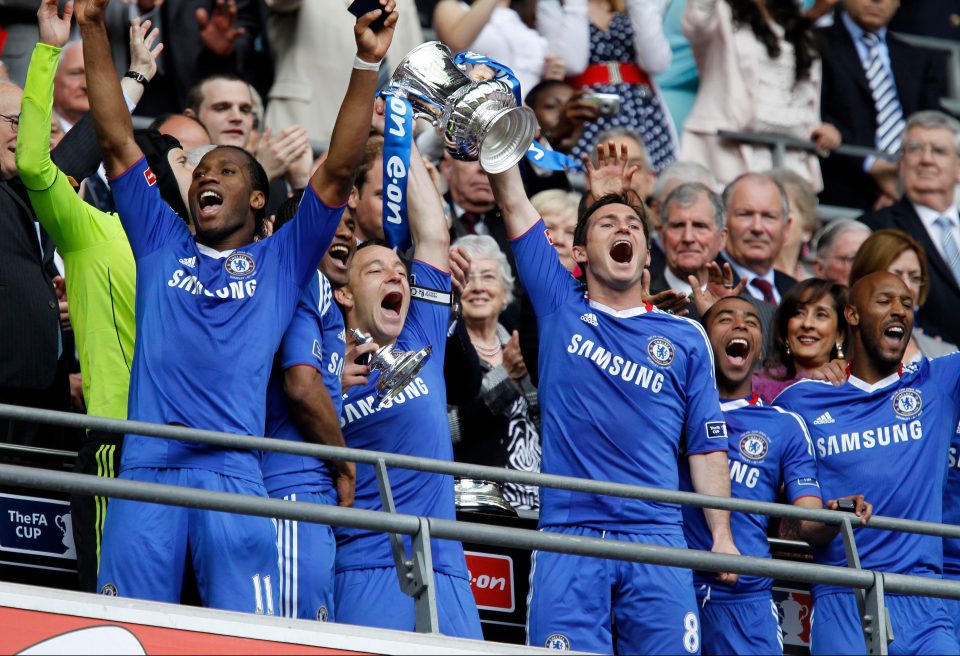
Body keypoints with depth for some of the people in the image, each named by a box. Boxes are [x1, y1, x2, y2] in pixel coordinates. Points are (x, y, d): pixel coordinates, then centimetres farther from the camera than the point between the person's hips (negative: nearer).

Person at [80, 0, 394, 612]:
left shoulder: (282, 261, 19)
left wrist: (367, 63, 1)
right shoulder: (161, 244, 23)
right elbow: (118, 139, 19)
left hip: (234, 471, -1)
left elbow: (339, 169, 10)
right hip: (146, 465, 1)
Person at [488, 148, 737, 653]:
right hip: (568, 535, -1)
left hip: (657, 536, 1)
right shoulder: (560, 307, 14)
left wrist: (722, 534, 1)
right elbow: (513, 202, 11)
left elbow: (706, 445, 12)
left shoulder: (685, 339, 14)